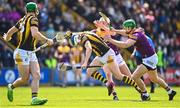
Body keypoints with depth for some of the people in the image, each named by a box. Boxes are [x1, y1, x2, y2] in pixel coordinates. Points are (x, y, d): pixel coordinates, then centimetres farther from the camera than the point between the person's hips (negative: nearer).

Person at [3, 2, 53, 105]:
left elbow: (10, 31, 22)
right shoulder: (33, 19, -11)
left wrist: (7, 38, 43)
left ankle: (34, 98, -14)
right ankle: (11, 87, 24)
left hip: (31, 53, 8)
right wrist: (47, 40, -18)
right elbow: (34, 33, -27)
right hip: (22, 53, -8)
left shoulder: (22, 20, 13)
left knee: (36, 76, -7)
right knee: (25, 79, -2)